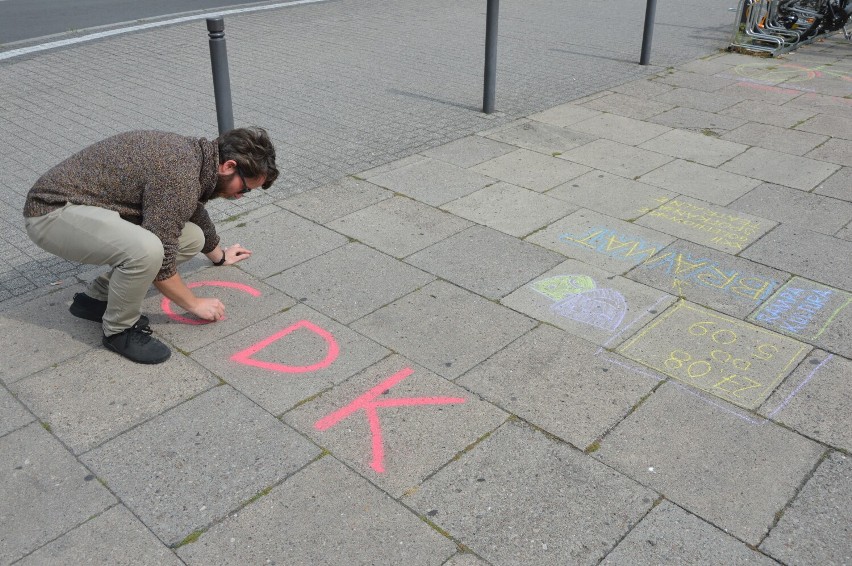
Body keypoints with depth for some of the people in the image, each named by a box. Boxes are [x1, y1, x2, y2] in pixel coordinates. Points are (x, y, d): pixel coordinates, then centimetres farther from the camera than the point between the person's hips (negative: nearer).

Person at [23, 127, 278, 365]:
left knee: (192, 238, 1)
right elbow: (160, 263, -22)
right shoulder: (179, 176, -26)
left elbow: (196, 210, 26)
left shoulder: (194, 153, 4)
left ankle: (97, 298, 11)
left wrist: (218, 255, 43)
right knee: (146, 249, -35)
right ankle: (119, 330, -7)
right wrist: (195, 304, -6)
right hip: (52, 211, -10)